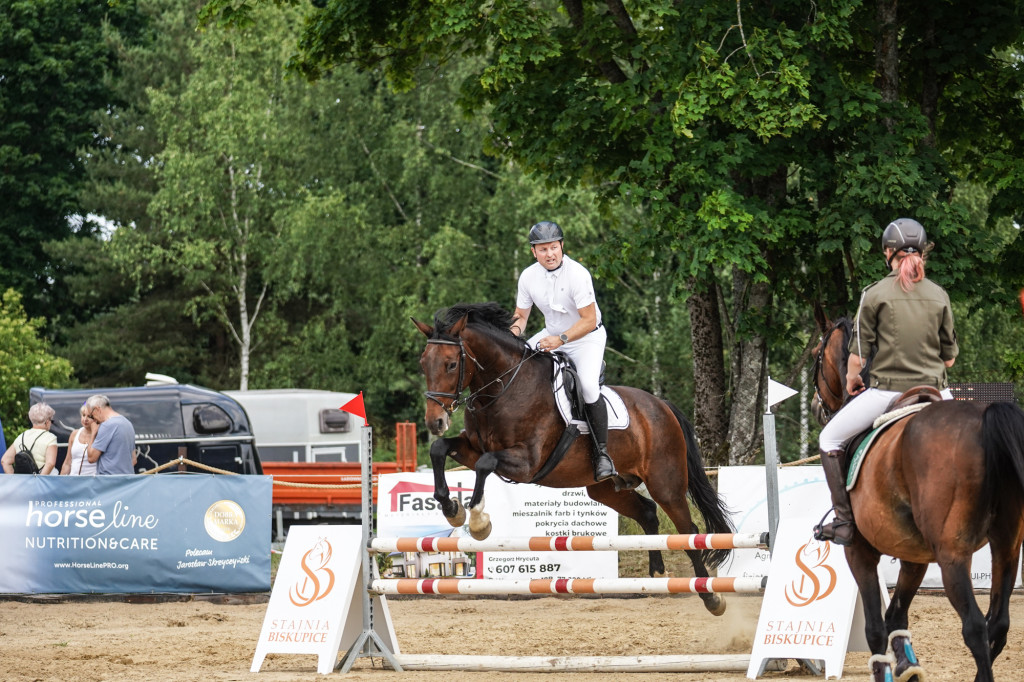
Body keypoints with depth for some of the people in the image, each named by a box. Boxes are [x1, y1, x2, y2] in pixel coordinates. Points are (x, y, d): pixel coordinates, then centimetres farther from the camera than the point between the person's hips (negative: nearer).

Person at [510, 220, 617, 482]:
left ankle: (602, 453, -20)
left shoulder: (577, 274, -23)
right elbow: (521, 315, 6)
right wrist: (513, 331, -18)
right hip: (551, 335, 6)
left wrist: (561, 339, -35)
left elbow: (589, 320, -23)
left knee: (588, 385, -29)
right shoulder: (528, 276, -6)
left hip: (587, 338, -6)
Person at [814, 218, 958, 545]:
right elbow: (949, 356, 10)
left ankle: (845, 523, 7)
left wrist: (851, 380, 16)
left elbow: (858, 354, -4)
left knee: (830, 439, 14)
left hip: (887, 392, -3)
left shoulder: (875, 294, -5)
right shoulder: (939, 296, 4)